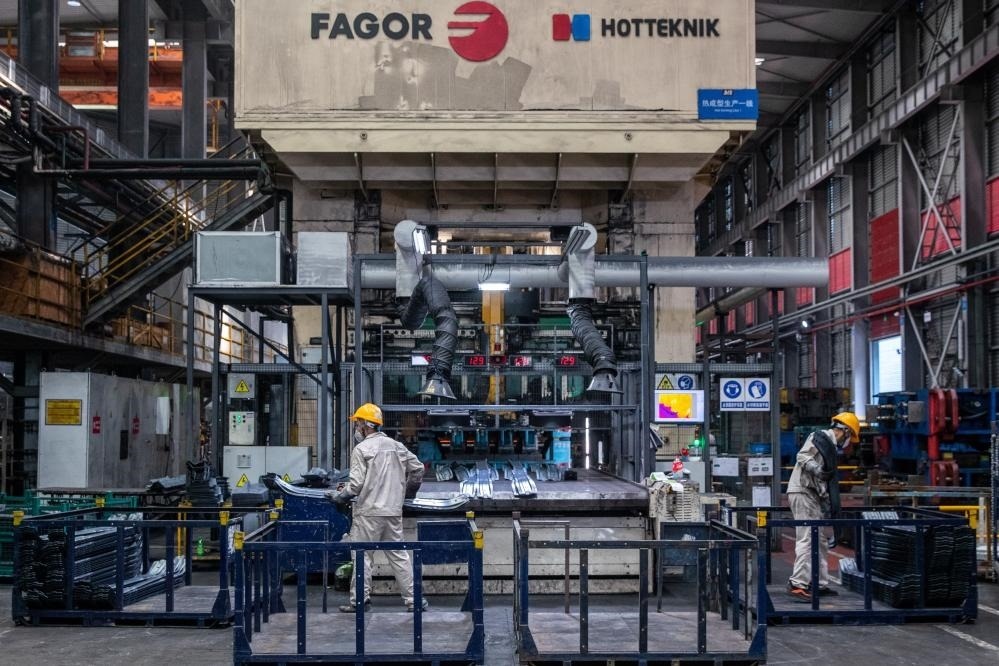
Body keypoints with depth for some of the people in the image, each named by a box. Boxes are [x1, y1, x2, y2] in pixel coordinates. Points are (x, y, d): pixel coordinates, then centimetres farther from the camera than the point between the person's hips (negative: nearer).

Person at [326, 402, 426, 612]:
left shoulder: (362, 449, -8)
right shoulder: (396, 446, 10)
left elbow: (356, 484, -13)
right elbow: (418, 468, 15)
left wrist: (338, 496, 2)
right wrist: (407, 487, 29)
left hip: (369, 511, -6)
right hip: (394, 511, 6)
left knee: (363, 555, 3)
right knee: (398, 554, 10)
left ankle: (360, 599, 6)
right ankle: (412, 599, 9)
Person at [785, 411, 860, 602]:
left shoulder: (830, 445, 22)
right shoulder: (819, 437, -6)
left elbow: (828, 481, 23)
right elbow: (802, 456, -20)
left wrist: (829, 505, 20)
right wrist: (818, 470, -31)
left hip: (813, 497, 10)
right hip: (802, 493, -10)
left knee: (820, 541, 15)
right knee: (807, 540, -15)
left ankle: (821, 583, 22)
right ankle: (798, 584, -18)